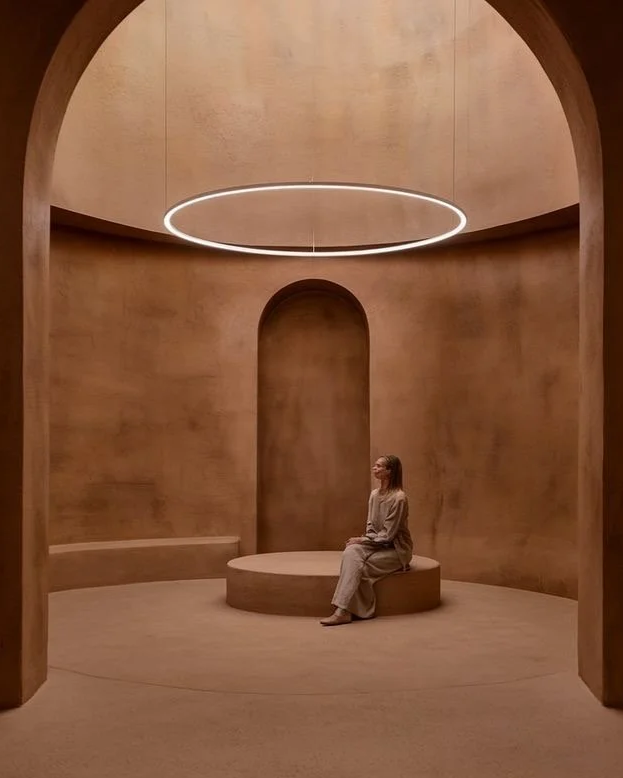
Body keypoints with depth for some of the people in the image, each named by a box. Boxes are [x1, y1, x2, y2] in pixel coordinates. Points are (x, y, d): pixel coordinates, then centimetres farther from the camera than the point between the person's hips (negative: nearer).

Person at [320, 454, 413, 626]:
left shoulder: (398, 498, -17)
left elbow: (388, 534, -17)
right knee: (350, 552, -24)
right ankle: (344, 610, -31)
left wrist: (362, 540, -16)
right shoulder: (374, 495, 8)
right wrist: (363, 540, -8)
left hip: (396, 549, -6)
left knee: (357, 564, -27)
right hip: (378, 545, 6)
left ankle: (343, 612, -27)